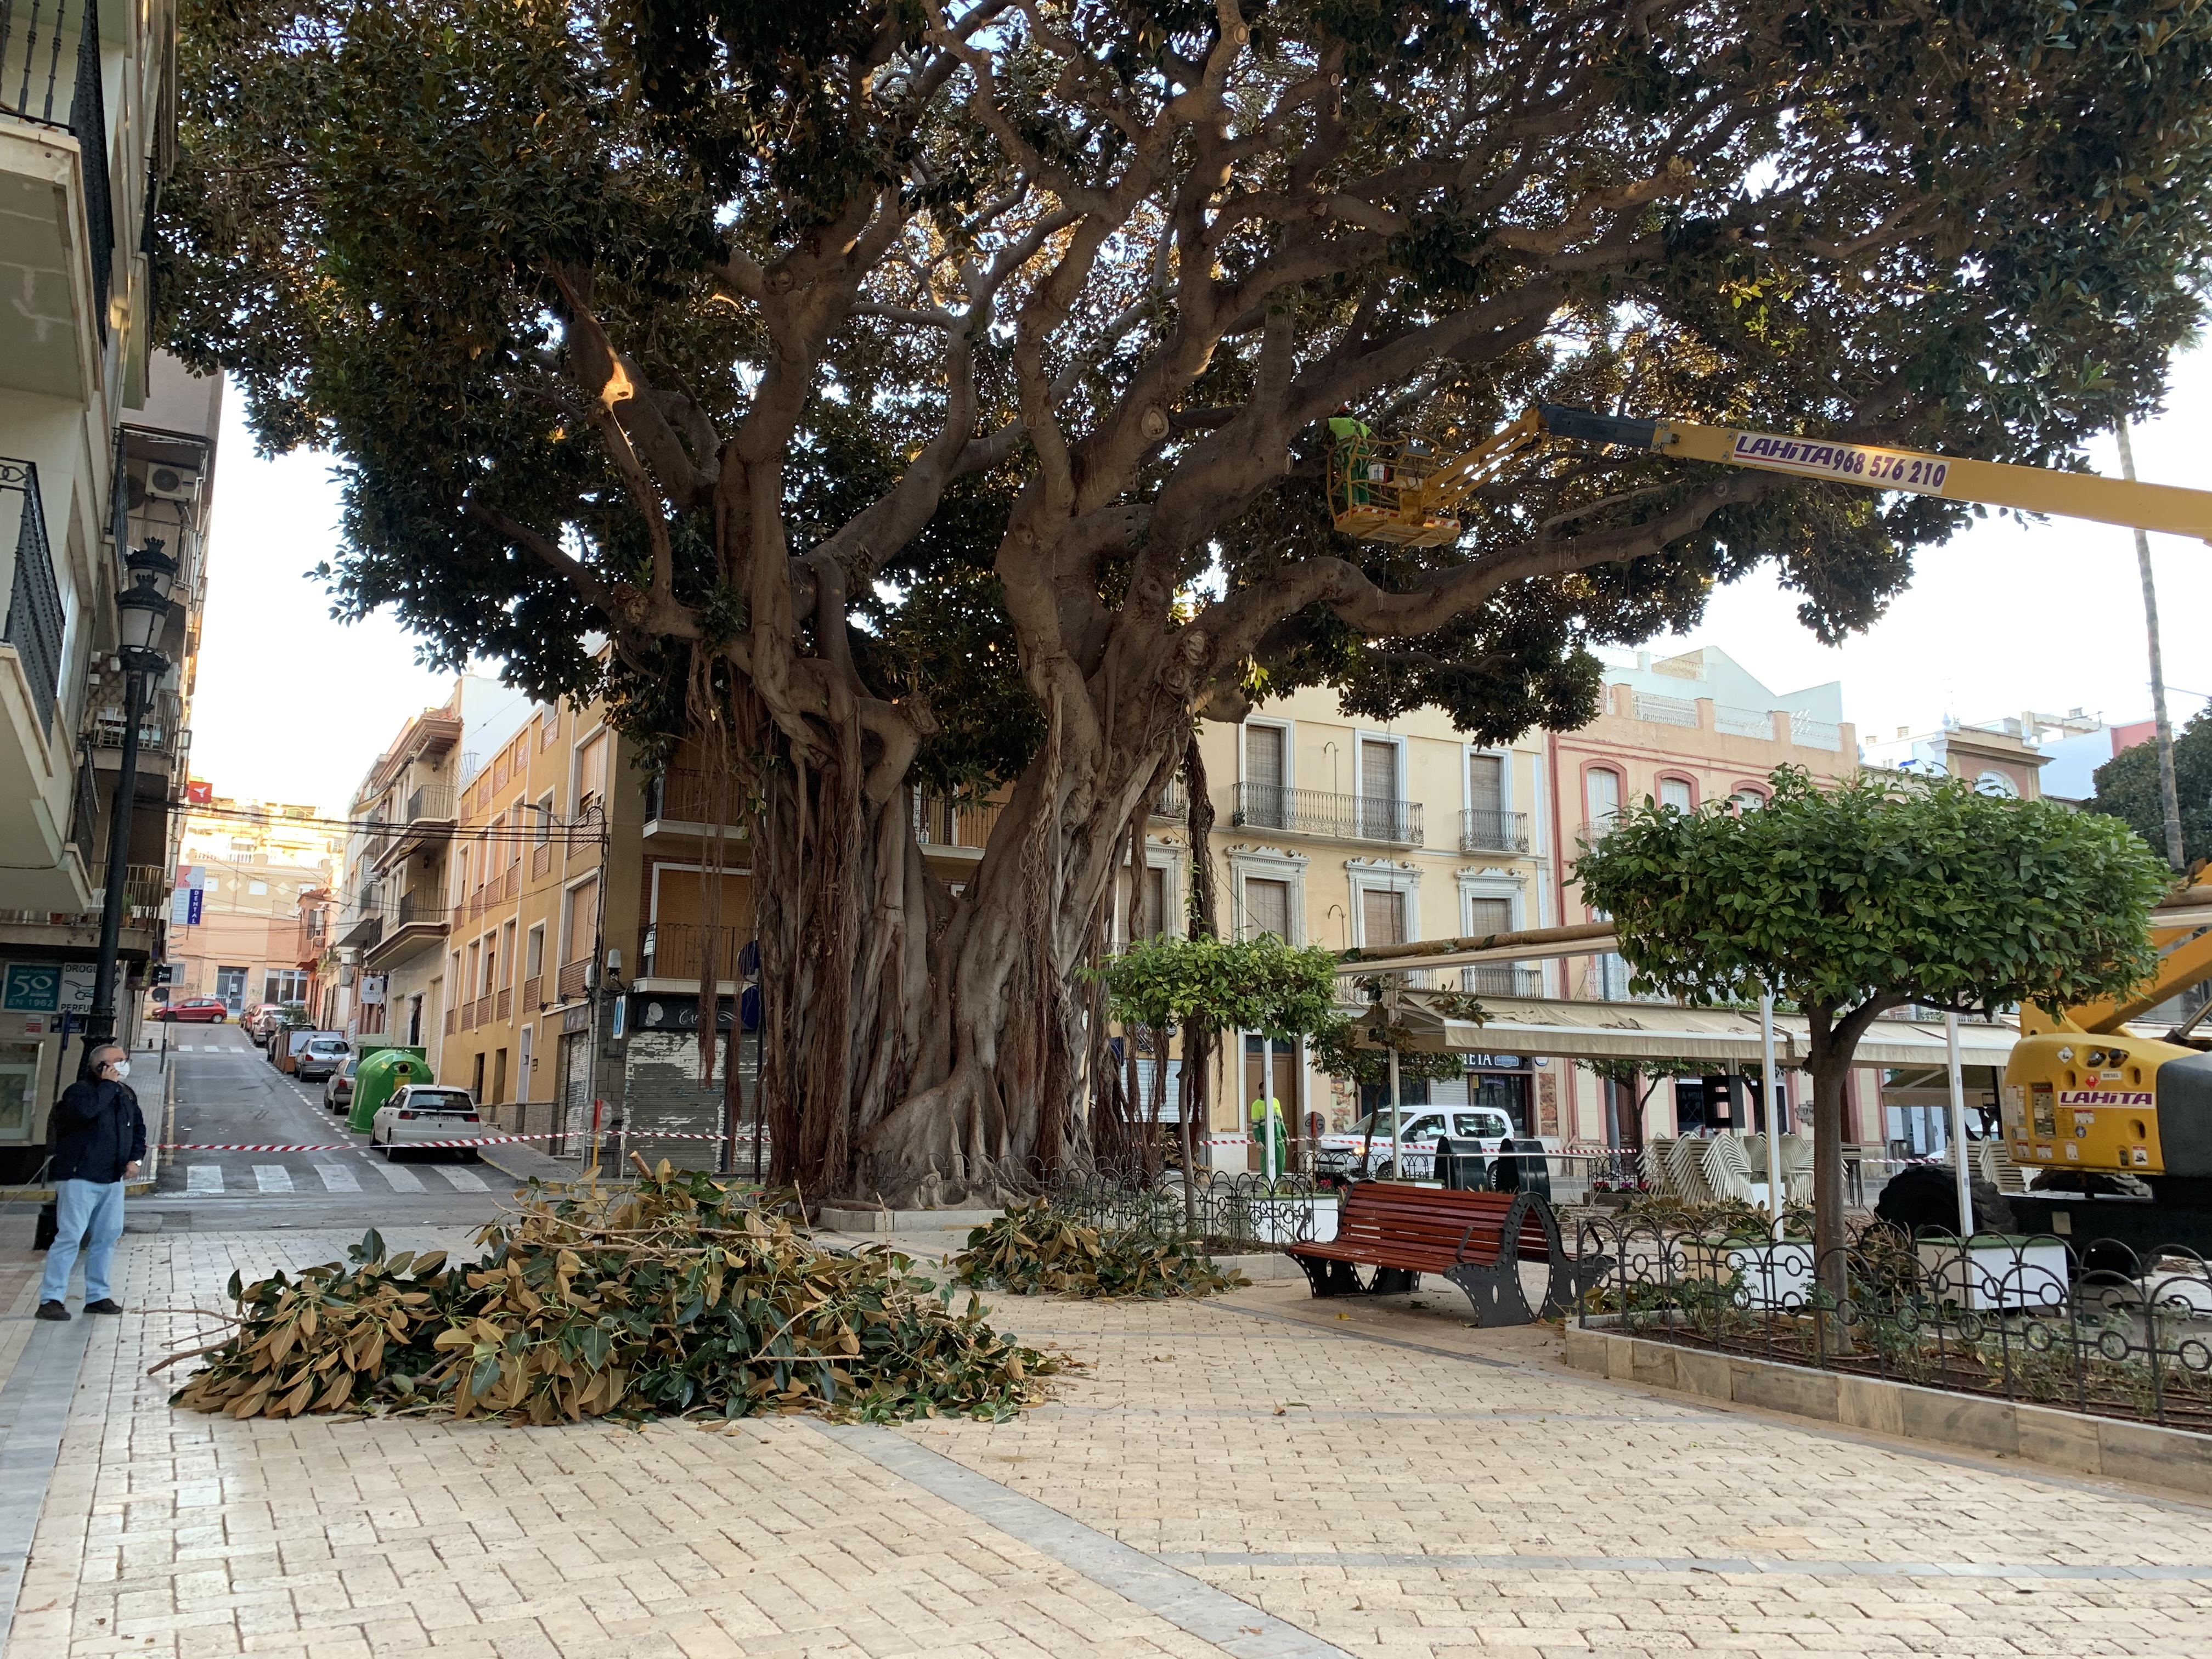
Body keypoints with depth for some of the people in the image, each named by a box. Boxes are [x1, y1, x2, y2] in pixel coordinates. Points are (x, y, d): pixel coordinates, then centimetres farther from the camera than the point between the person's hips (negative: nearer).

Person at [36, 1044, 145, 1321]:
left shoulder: (127, 1095, 11)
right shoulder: (79, 1091, -10)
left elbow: (138, 1128, 24)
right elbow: (86, 1110, -34)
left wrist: (135, 1158, 10)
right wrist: (107, 1085, -21)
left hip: (113, 1179, 7)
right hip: (80, 1178, -7)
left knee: (107, 1237, 9)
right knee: (69, 1236, -9)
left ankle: (97, 1296, 17)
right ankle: (50, 1298, -4)